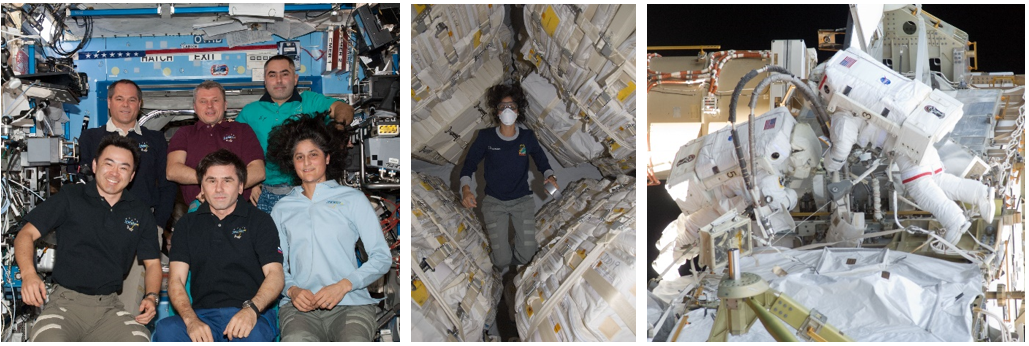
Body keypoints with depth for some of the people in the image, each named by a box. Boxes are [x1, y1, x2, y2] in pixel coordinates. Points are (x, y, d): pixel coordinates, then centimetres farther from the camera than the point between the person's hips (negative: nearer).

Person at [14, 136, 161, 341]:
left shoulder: (140, 214, 14)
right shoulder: (70, 198, 6)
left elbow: (152, 263, 19)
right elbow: (27, 234, 4)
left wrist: (151, 297, -1)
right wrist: (28, 274, -15)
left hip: (109, 307, 3)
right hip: (65, 302, -2)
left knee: (139, 340, -28)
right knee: (49, 340, -35)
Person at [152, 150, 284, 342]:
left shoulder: (260, 221, 13)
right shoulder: (187, 225, 19)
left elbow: (275, 274, 2)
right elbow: (176, 279, 9)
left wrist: (251, 309, -19)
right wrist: (191, 320, -12)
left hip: (251, 316, -2)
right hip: (202, 314, 2)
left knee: (251, 336, -38)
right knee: (165, 330, -31)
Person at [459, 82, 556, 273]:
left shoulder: (527, 136, -4)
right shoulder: (486, 137, -7)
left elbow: (541, 159, 8)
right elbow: (470, 163, -3)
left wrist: (550, 176, -13)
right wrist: (466, 188, -21)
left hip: (523, 200, 1)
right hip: (494, 202, -1)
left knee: (527, 257, -8)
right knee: (502, 261, -9)